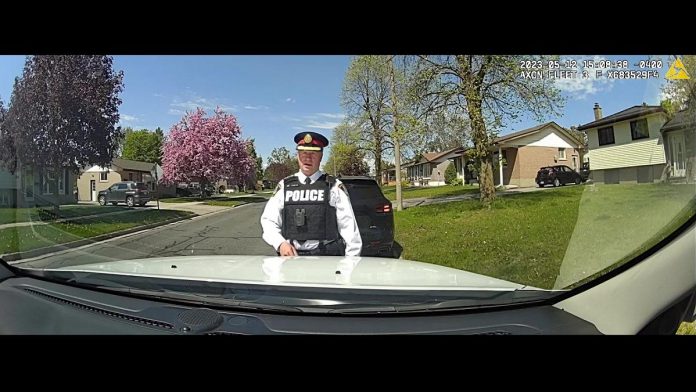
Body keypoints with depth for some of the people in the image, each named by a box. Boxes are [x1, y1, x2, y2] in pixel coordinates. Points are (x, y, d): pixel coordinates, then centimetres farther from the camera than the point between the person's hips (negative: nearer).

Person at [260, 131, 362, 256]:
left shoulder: (334, 187, 5)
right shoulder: (284, 186, 11)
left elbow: (348, 227, 2)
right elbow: (268, 221, 11)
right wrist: (280, 243, -6)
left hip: (327, 256, -1)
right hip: (290, 255, 2)